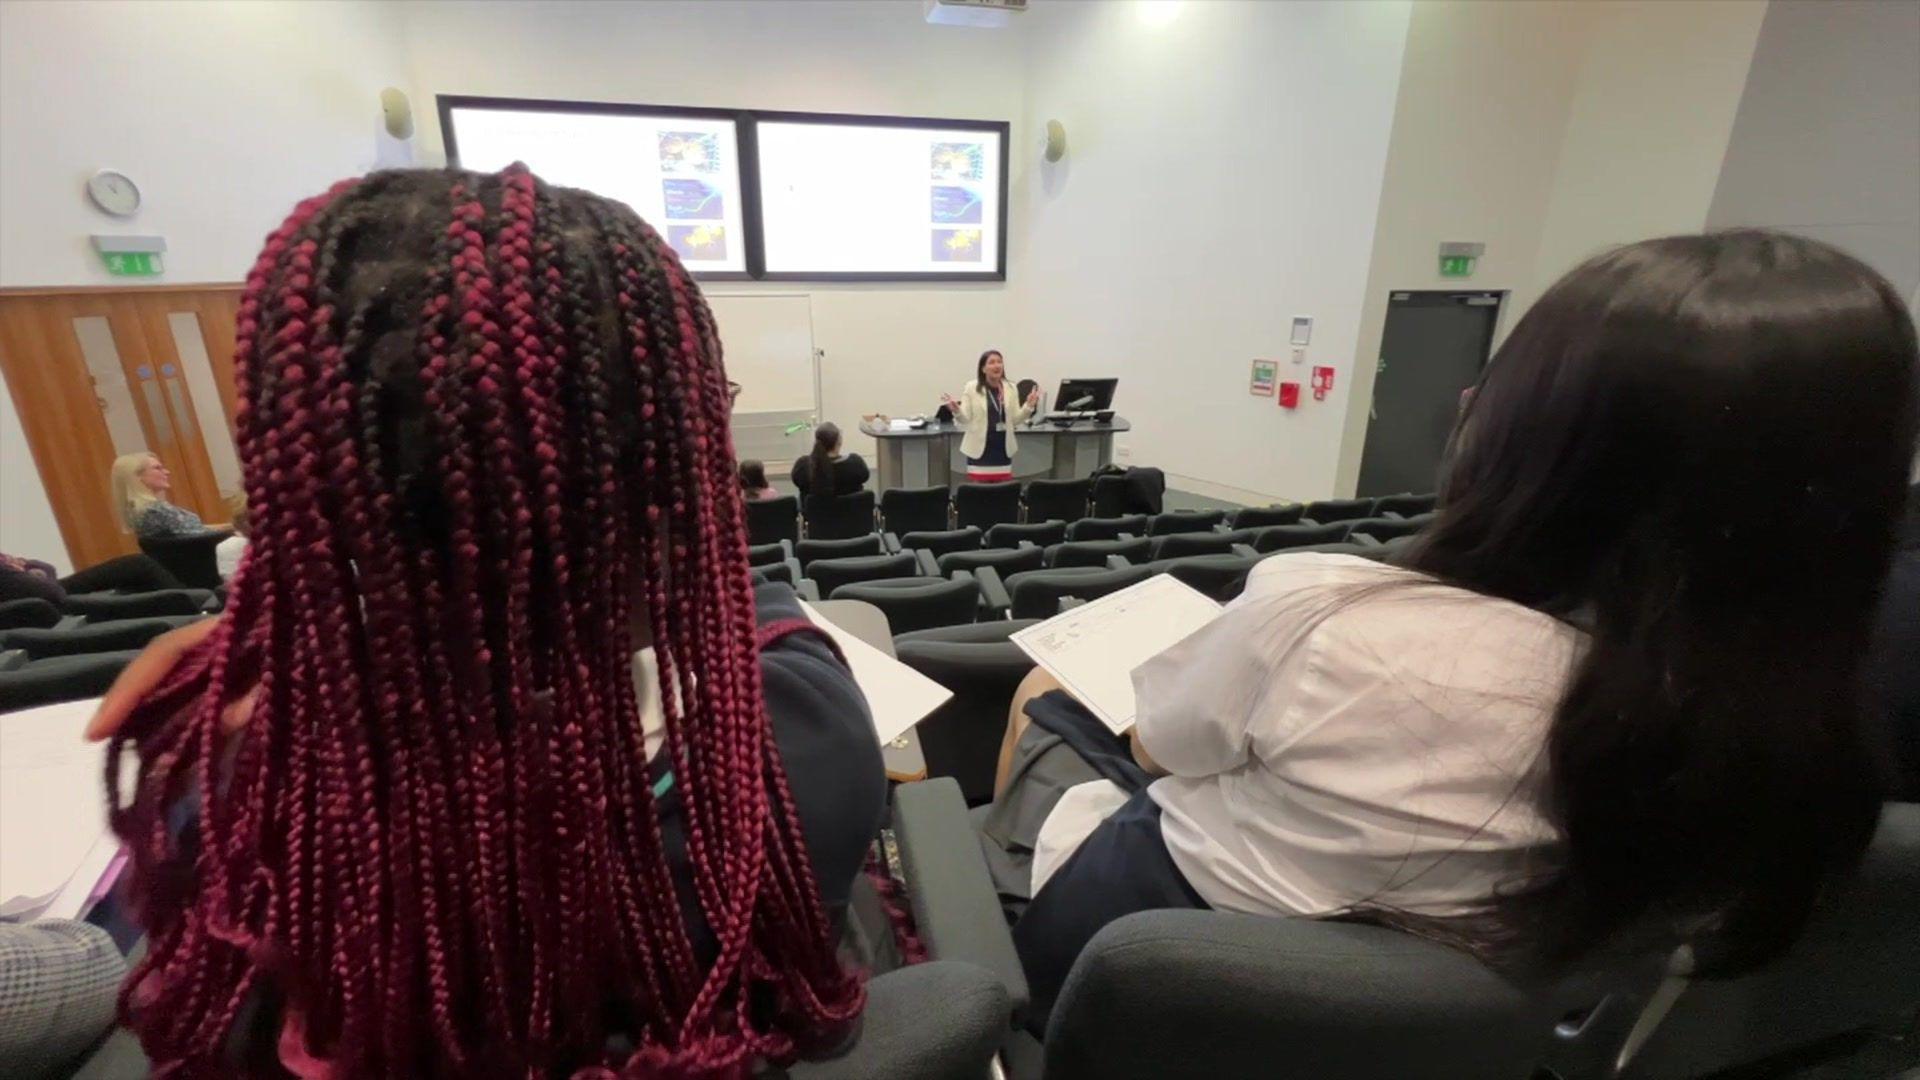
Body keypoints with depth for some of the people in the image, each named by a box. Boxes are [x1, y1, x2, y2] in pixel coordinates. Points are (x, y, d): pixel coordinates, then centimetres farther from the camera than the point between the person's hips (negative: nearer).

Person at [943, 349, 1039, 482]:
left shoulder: (1010, 388, 7)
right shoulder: (971, 388, -3)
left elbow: (1015, 420, 7)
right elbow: (966, 419, -6)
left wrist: (1029, 406, -7)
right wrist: (956, 410, -26)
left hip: (1003, 448, 4)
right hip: (980, 448, -3)